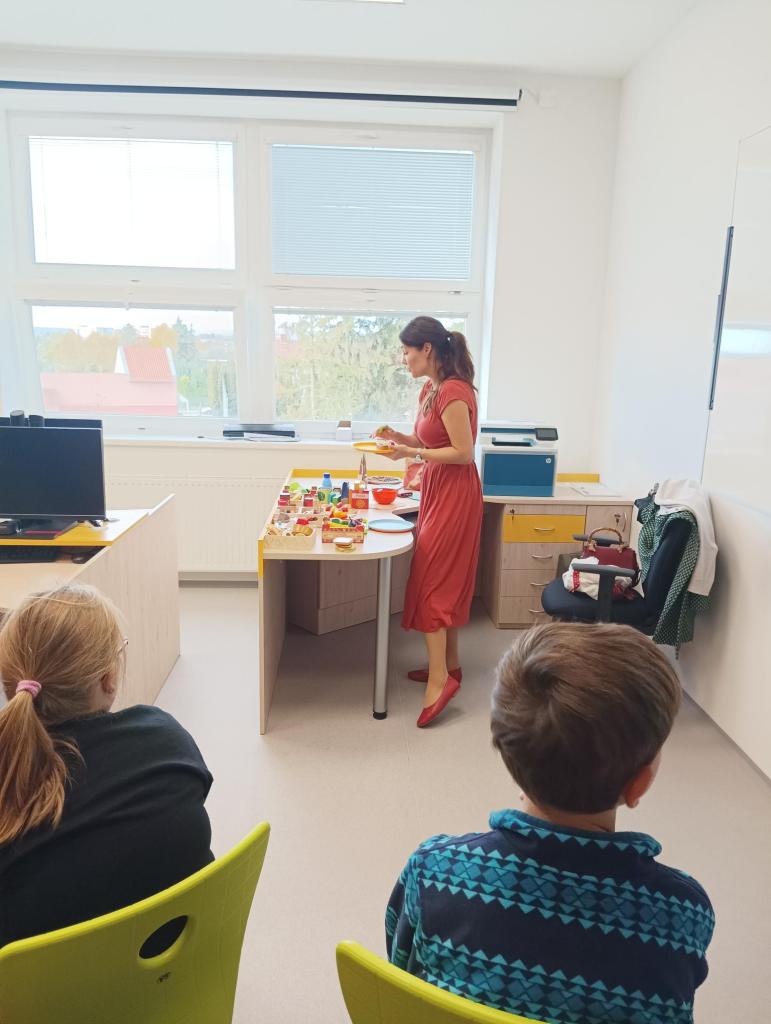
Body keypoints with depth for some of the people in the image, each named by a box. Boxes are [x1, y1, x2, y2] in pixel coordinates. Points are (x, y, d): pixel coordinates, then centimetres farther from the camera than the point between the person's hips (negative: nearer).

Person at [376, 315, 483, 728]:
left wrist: (411, 453, -19)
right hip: (437, 491, 10)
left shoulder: (453, 392, -19)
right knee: (444, 579, 14)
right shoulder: (431, 389, 10)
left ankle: (440, 677, -2)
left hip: (454, 494, -10)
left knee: (432, 580, -8)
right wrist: (399, 437, 2)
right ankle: (449, 663, 25)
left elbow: (463, 452, -20)